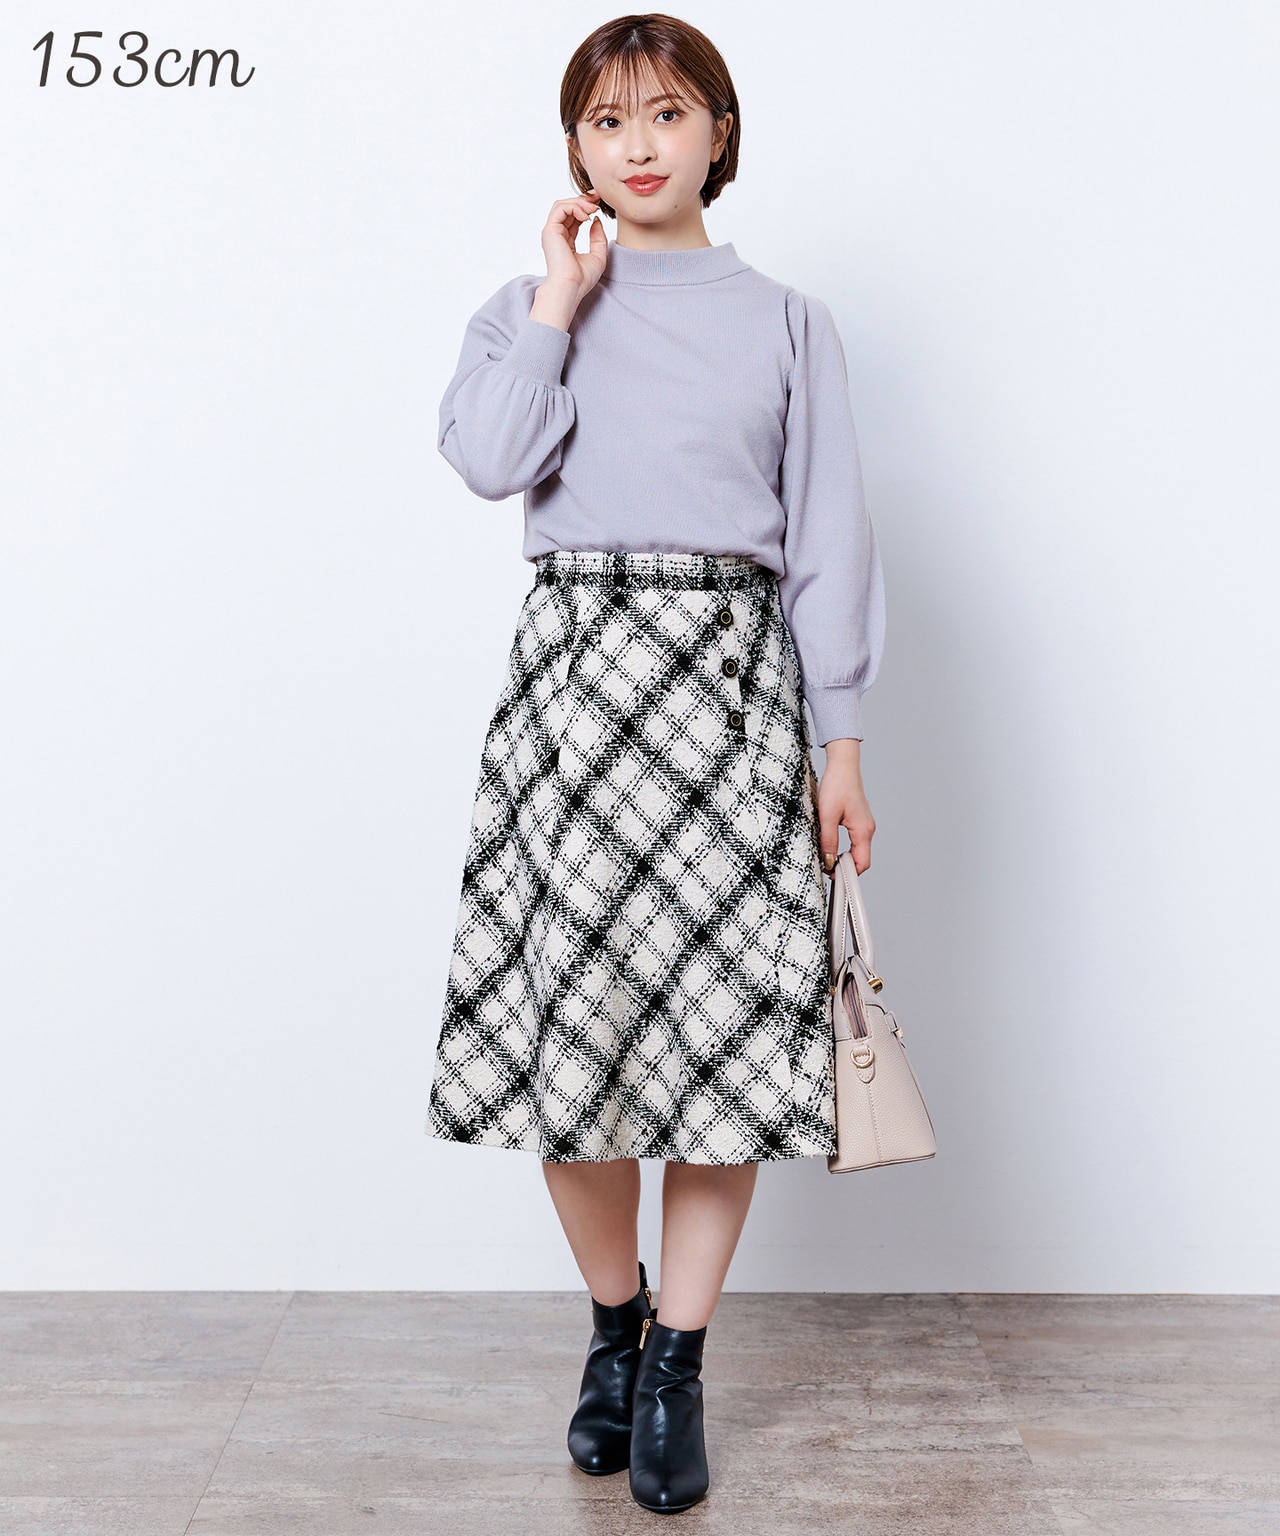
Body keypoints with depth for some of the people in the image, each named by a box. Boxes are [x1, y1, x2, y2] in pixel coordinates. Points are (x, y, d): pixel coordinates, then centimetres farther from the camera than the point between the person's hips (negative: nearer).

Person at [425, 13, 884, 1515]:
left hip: (732, 677, 0)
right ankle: (612, 1321, 24)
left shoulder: (787, 322, 12)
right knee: (570, 1004, 0)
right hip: (575, 669, 1)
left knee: (725, 1015, -3)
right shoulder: (527, 306, 14)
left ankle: (677, 1360, 15)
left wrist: (841, 737, 1)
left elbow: (830, 536, 7)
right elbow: (487, 459, -7)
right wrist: (562, 299, -1)